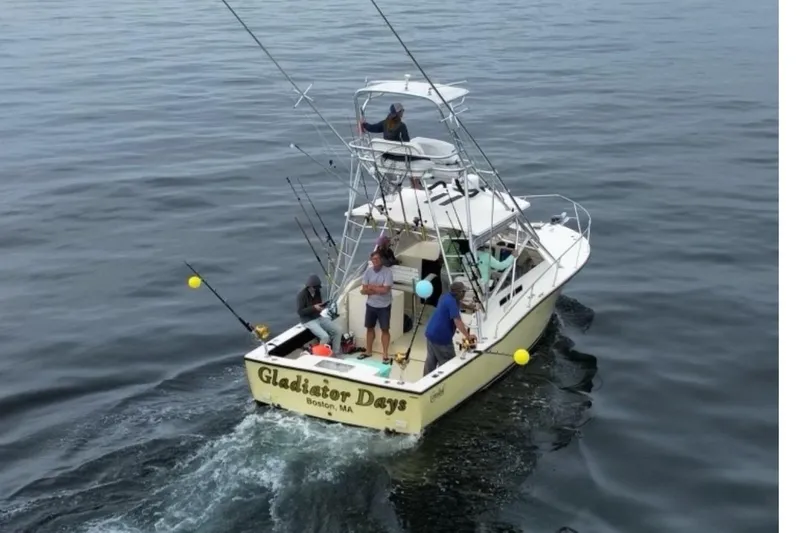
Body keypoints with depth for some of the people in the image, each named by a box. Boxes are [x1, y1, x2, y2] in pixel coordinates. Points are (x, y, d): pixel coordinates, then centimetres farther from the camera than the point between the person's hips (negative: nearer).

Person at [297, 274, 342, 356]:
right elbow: (300, 311, -18)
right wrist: (313, 308, -26)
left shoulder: (317, 292, 5)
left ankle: (335, 354, 3)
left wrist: (322, 307, -5)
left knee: (338, 330, -6)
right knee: (325, 336, -27)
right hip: (308, 320, -7)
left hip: (319, 317, 8)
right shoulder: (302, 295, -16)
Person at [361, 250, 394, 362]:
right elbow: (364, 290, -6)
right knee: (370, 328, 14)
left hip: (384, 306, -4)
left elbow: (385, 290, -23)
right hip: (371, 305, 5)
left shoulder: (387, 271, -15)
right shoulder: (368, 271, -2)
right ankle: (368, 352, 27)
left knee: (385, 329, 1)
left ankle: (385, 354, 7)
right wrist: (378, 289, -18)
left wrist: (371, 287, -12)